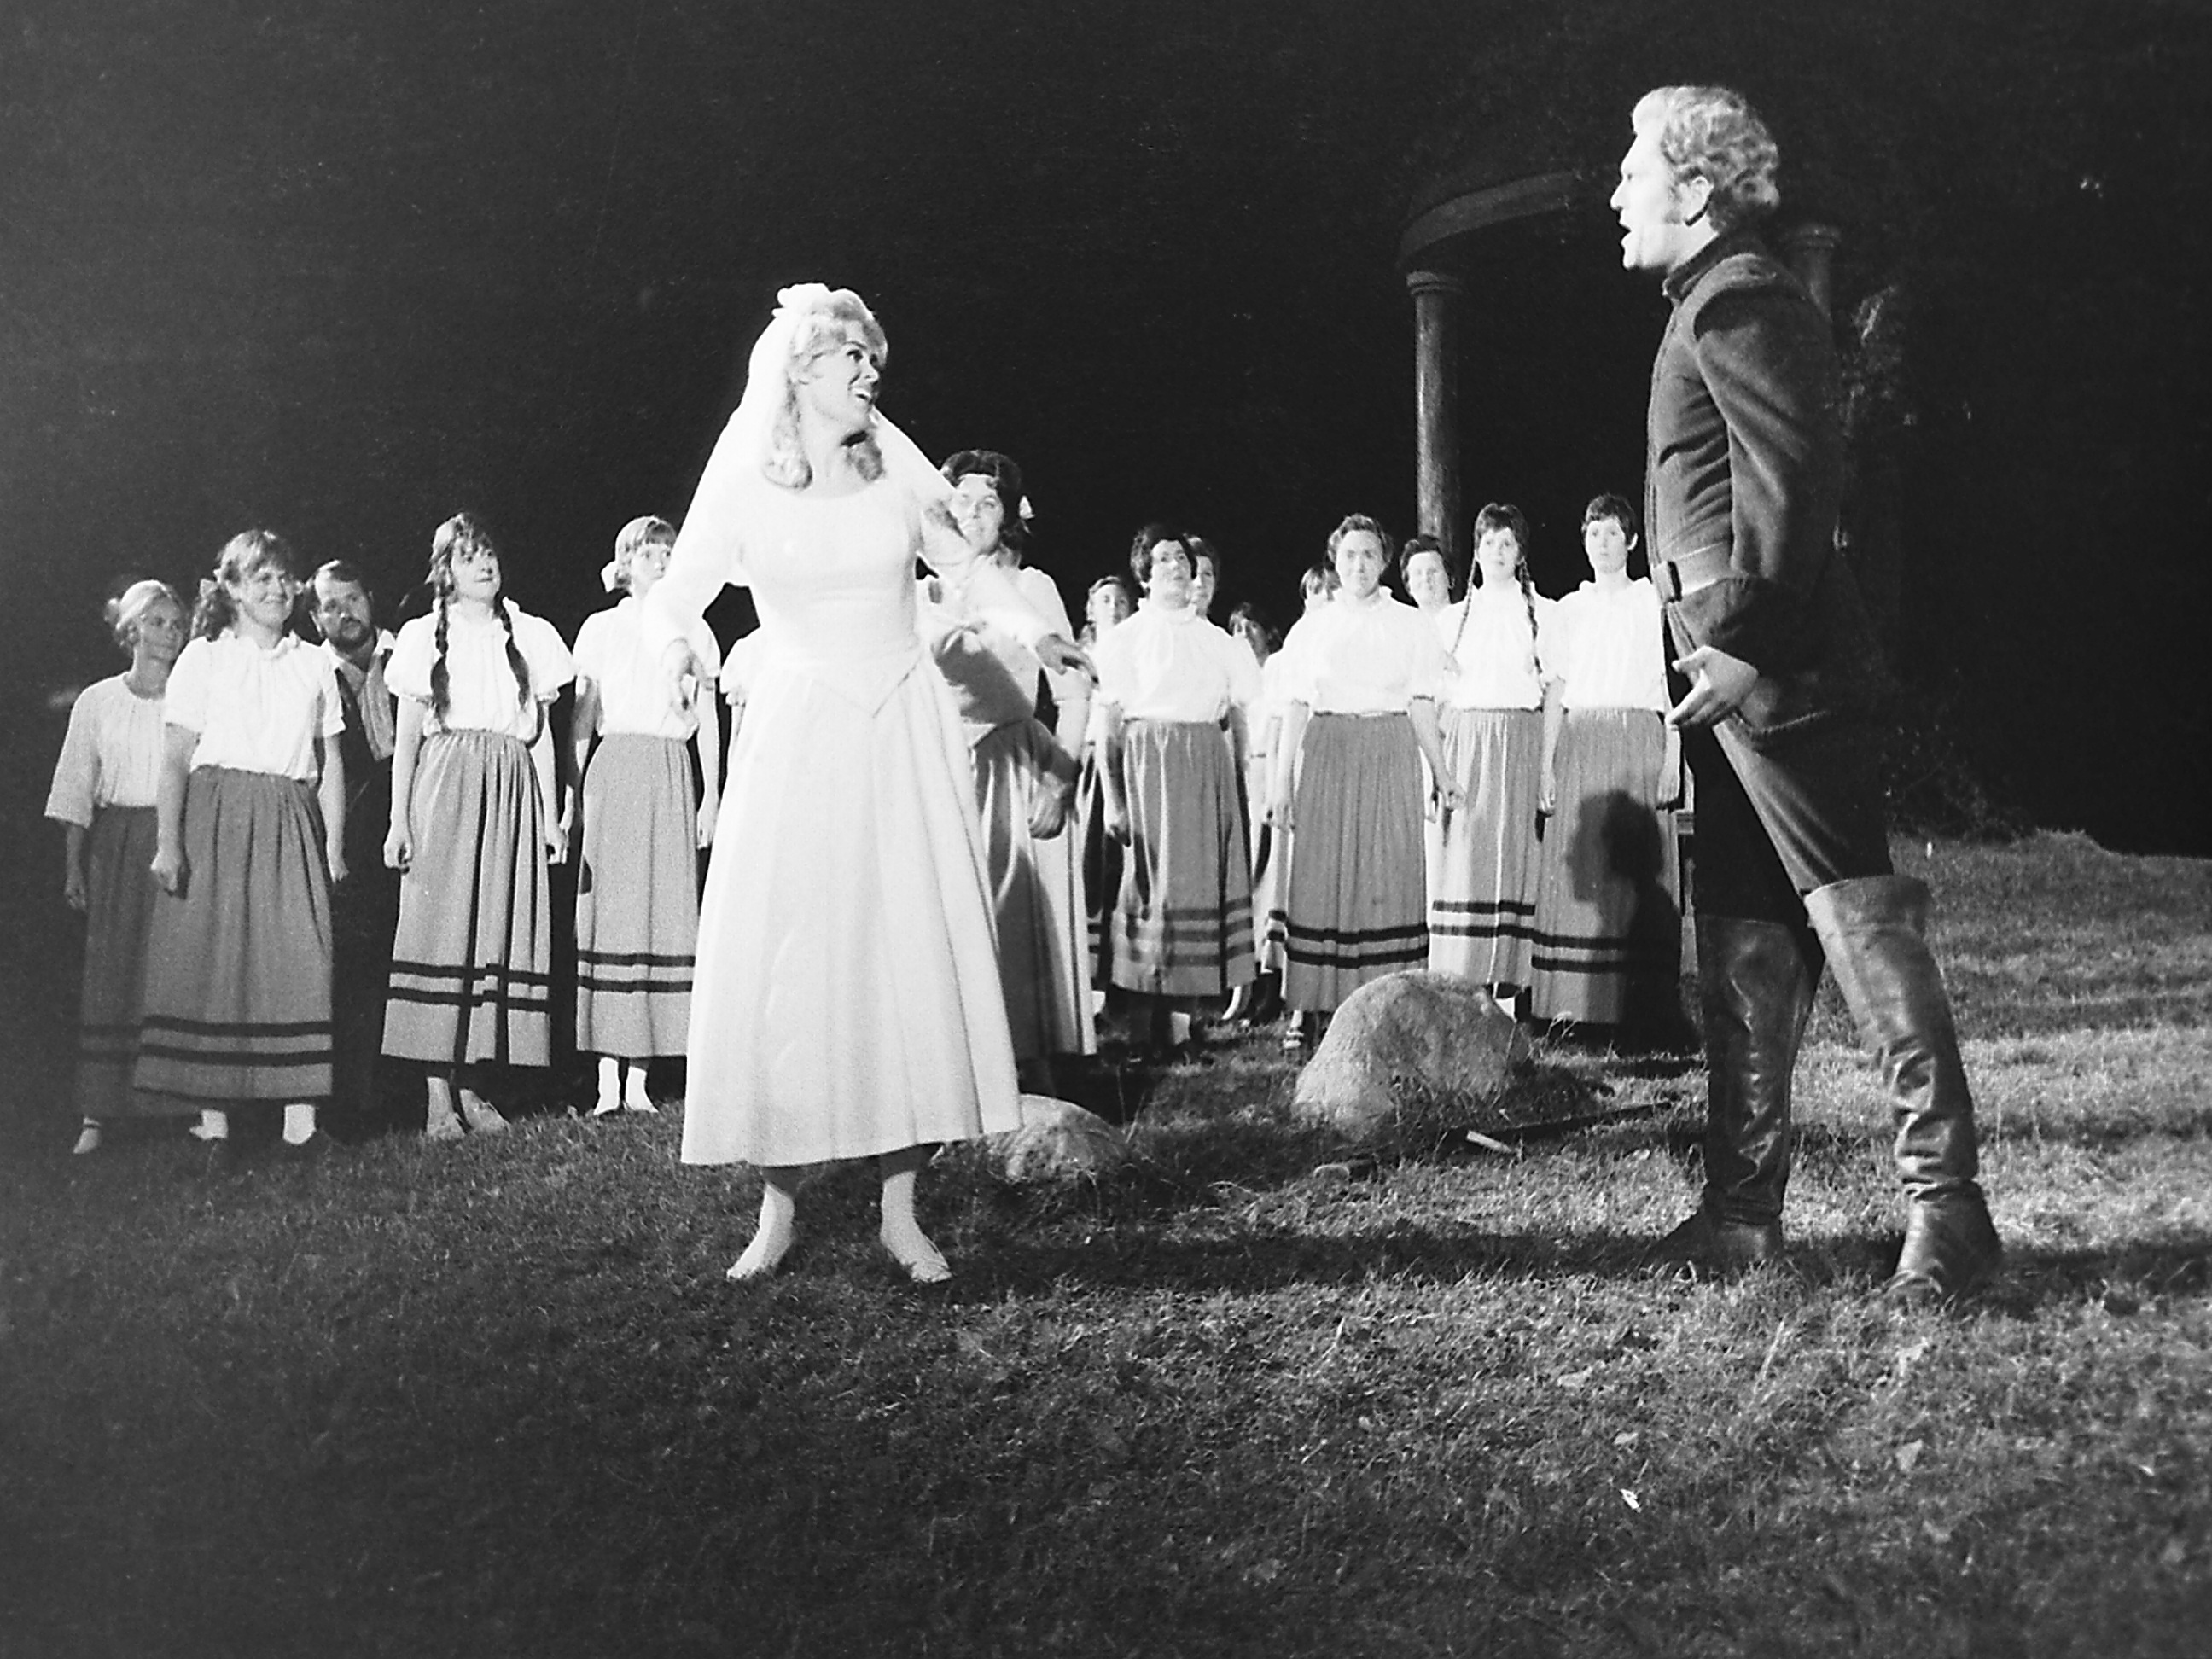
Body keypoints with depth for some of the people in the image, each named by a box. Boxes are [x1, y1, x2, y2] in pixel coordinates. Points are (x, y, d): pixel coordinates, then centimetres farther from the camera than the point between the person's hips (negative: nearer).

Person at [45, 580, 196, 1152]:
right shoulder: (97, 702, 6)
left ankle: (185, 1102, 3)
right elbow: (76, 793, 8)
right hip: (116, 845, 1)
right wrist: (73, 868, 3)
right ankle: (97, 1111, 3)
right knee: (109, 969, -1)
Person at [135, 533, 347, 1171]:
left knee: (299, 962, -4)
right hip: (217, 817, -2)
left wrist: (334, 843, 7)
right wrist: (168, 842, -8)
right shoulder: (204, 658, 5)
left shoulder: (314, 664, 13)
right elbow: (175, 759, 0)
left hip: (291, 826, 2)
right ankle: (213, 1127, 1)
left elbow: (330, 761, 12)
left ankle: (299, 1121, -3)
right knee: (211, 961, -3)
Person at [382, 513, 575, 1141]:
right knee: (439, 924, -8)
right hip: (443, 788, -2)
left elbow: (541, 731, 13)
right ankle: (437, 1093, -6)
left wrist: (551, 815, 8)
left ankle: (470, 1082, 5)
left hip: (512, 794, 2)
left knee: (499, 930, -1)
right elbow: (407, 736, 6)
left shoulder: (530, 635, 12)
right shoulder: (423, 637, 8)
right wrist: (399, 818, -1)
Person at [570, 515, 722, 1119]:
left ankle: (639, 1077, -1)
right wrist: (573, 791, 1)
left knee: (666, 911, -4)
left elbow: (708, 721, 13)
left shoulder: (694, 631, 13)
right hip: (614, 769, -1)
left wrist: (712, 793, 6)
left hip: (673, 775, 1)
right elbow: (582, 719, 9)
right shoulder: (601, 628, 10)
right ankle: (608, 1078, -6)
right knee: (609, 908, -7)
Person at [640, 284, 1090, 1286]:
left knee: (914, 956, -2)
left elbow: (966, 570, 17)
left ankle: (900, 1210, 7)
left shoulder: (899, 471, 5)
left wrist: (1035, 634, 2)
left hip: (903, 731, 2)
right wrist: (674, 644, -20)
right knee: (781, 962, -5)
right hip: (796, 736, -2)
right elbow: (673, 592, 2)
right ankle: (779, 1202, 9)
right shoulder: (741, 490, -2)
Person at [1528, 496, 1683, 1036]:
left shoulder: (1652, 599, 8)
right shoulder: (1568, 608, 16)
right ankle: (1577, 1009, -3)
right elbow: (1557, 693, 14)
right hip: (1579, 743, 3)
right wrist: (1548, 766, 5)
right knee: (1578, 871, -4)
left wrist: (1673, 760, -7)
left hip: (1638, 738, -3)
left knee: (1638, 868, -7)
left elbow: (1673, 684, 3)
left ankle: (1642, 1009, -7)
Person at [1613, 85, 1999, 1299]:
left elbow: (1788, 478, -19)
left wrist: (1744, 638, -21)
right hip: (1737, 675, 10)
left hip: (1776, 671, -10)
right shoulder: (1724, 302, 22)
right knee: (1741, 943, 11)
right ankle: (1743, 1209, 18)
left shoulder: (1738, 302, -8)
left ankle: (1947, 1203, -5)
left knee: (1858, 918, -9)